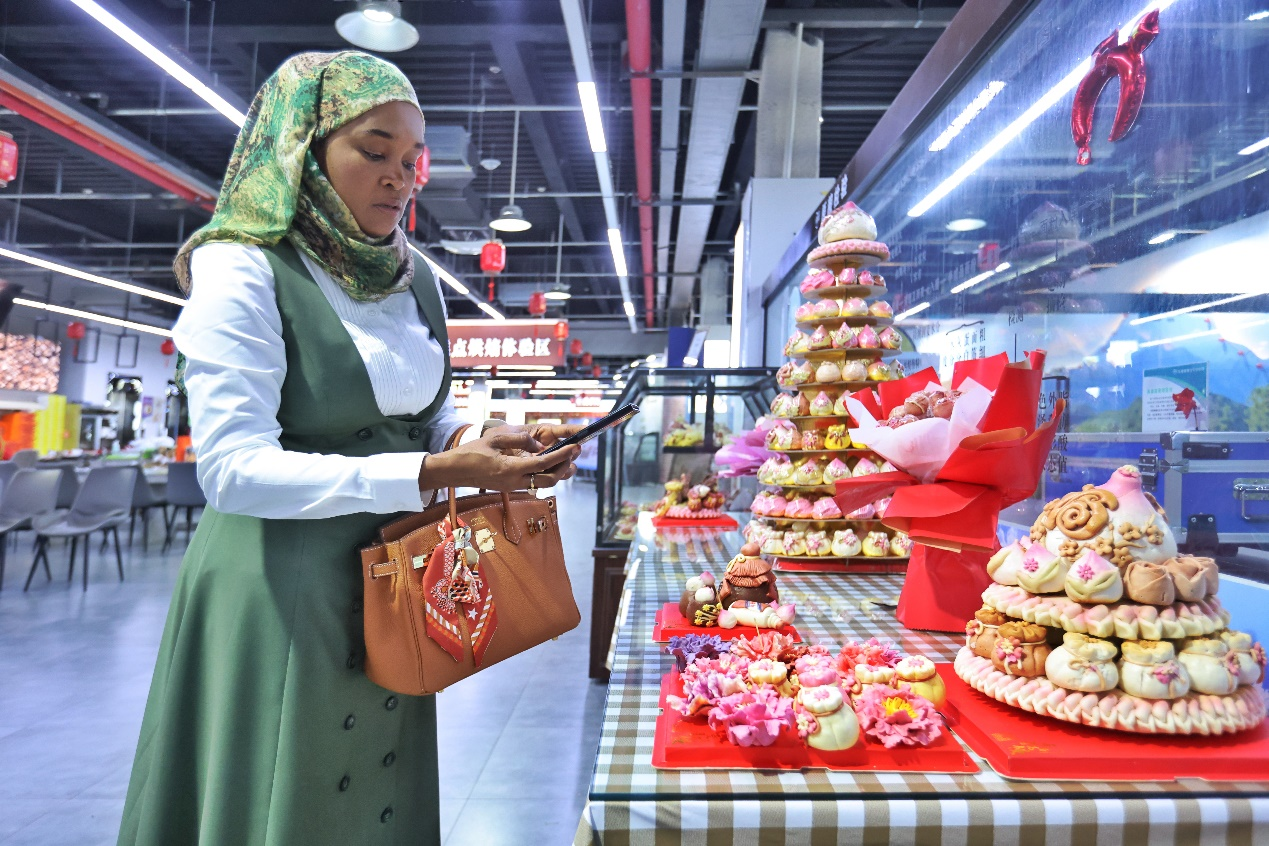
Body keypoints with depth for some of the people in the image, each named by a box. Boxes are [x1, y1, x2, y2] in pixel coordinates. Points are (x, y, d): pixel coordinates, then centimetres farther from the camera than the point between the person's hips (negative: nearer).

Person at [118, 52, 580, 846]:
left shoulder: (415, 280, 6)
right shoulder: (243, 270, -13)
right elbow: (233, 466, -22)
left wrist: (488, 446, -9)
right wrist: (434, 474, -27)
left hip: (392, 585, 6)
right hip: (280, 588, -6)